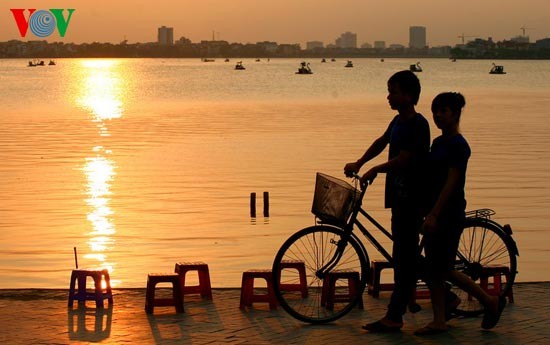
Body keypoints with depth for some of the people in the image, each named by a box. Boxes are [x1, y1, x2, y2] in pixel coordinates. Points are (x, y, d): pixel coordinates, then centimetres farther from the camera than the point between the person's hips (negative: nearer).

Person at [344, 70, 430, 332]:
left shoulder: (418, 125, -16)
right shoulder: (398, 121, 13)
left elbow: (403, 160, -22)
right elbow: (381, 142, 27)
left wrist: (374, 170, -11)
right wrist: (359, 163, 17)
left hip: (412, 198, -10)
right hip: (399, 195, 10)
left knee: (404, 255, -7)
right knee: (404, 254, 14)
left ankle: (394, 317, -7)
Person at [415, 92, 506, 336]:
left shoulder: (459, 146, -13)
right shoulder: (438, 142, 13)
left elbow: (451, 183, -19)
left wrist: (433, 214, -23)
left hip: (450, 214, -9)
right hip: (435, 213, 9)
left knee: (443, 270, -4)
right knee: (432, 268, 7)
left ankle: (491, 301, 10)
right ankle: (438, 321, 13)